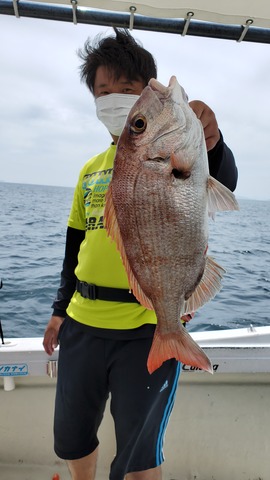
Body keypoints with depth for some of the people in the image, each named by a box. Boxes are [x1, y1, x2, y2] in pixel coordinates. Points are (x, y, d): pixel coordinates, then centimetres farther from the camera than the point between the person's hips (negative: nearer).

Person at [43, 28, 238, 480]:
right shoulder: (91, 169, 11)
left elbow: (220, 185, -25)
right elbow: (76, 244, 15)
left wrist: (210, 147, -46)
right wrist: (60, 309, 14)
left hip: (148, 328, -5)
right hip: (82, 324, 6)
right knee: (70, 439, 21)